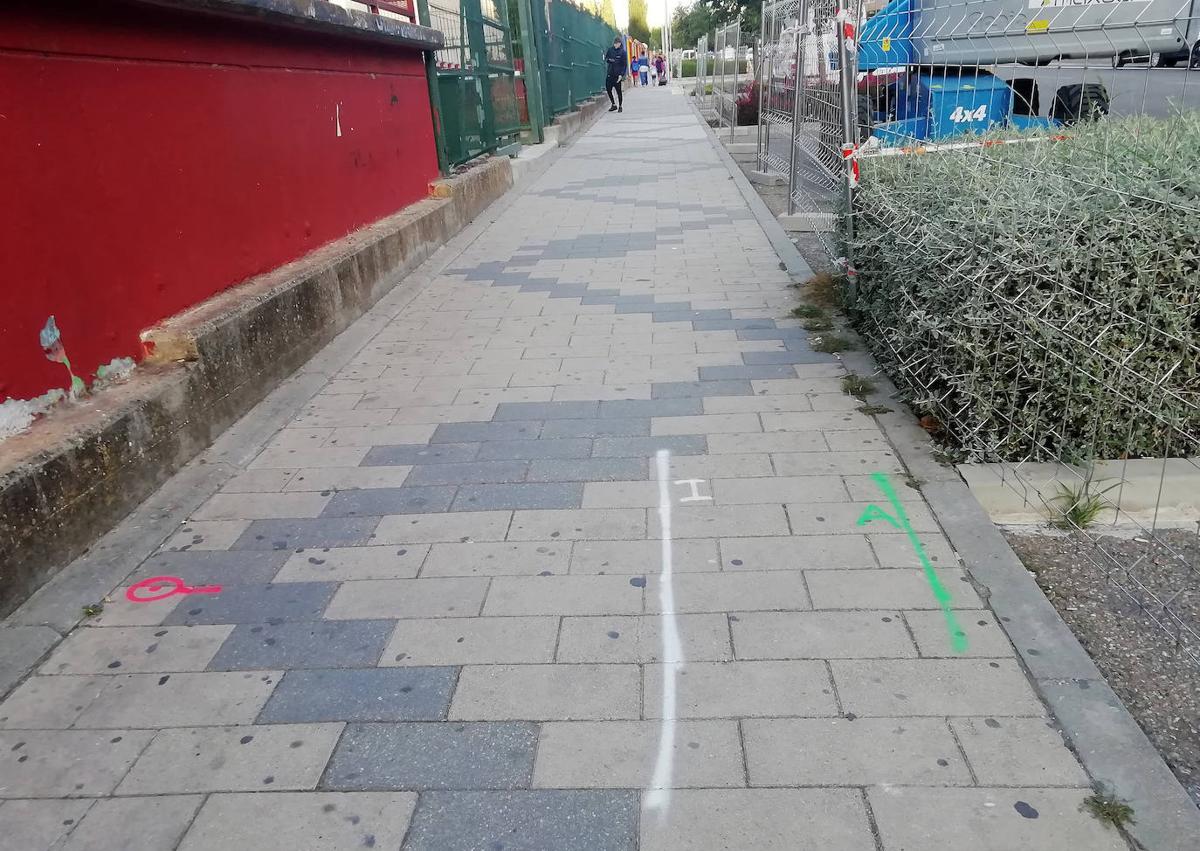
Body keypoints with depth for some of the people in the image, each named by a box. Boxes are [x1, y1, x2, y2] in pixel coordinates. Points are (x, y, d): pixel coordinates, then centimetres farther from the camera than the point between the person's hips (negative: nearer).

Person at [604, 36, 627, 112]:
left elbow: (624, 64, -5)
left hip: (617, 75, -4)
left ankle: (620, 106, 14)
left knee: (618, 91, 1)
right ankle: (614, 105, 16)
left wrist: (621, 74, -14)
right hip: (610, 74, 4)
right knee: (608, 89, 1)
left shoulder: (622, 52, -3)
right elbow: (606, 58, 14)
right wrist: (609, 60, -10)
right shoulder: (610, 50, 6)